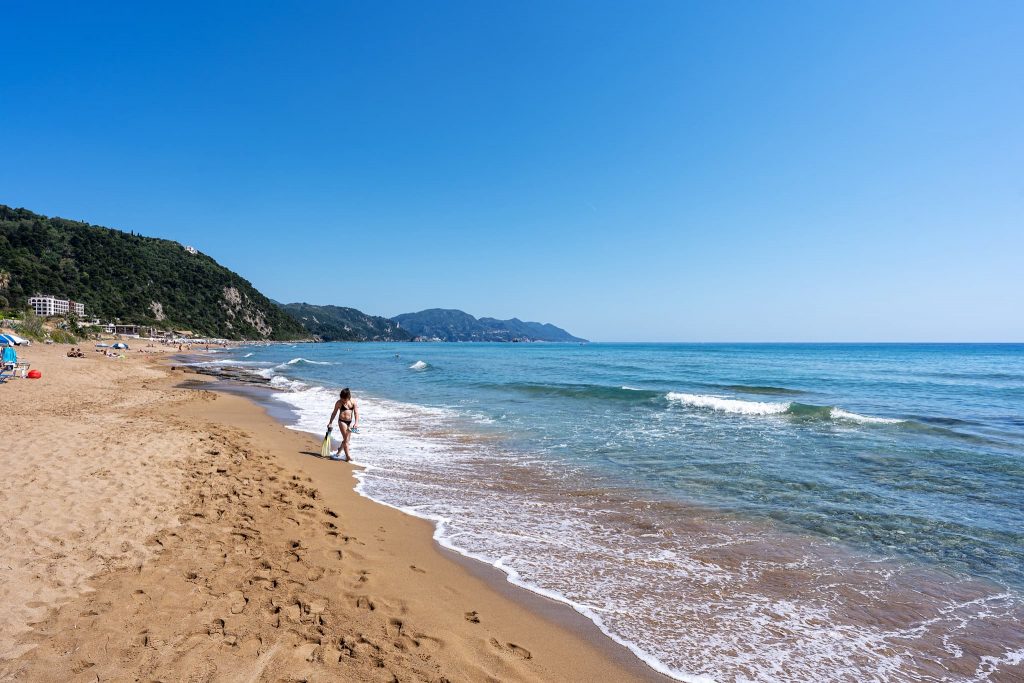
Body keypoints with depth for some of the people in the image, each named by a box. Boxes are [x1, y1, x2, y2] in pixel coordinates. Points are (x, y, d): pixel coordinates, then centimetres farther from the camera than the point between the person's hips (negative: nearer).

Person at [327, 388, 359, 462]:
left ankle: (338, 452, 32)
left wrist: (356, 422, -22)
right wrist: (330, 422, 4)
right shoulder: (339, 403, -9)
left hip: (350, 421, 4)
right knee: (346, 439, -8)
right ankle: (348, 457, -5)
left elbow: (356, 413, -9)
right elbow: (334, 413, 1)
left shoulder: (353, 402, -4)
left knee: (347, 439, 12)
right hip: (342, 421, -4)